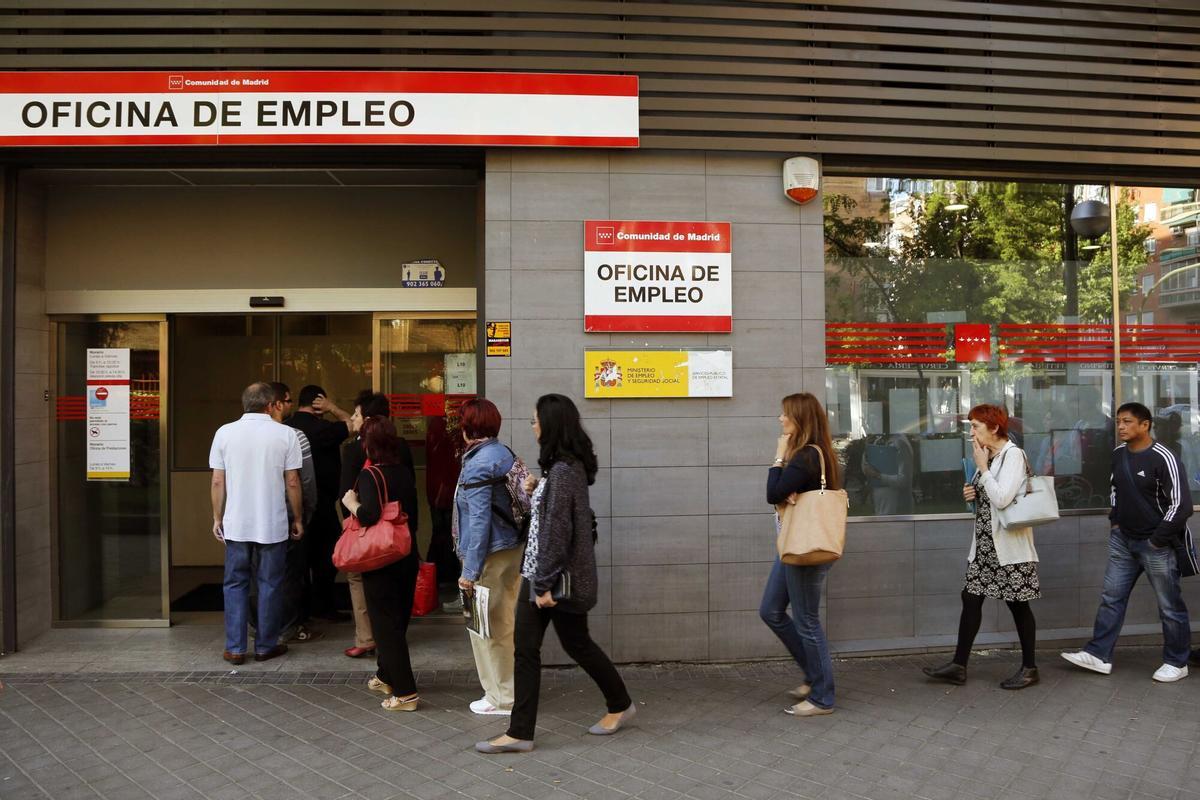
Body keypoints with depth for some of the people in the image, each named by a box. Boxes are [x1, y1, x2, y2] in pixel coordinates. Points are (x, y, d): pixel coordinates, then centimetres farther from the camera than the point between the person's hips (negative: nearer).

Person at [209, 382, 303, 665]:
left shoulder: (225, 432, -1)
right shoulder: (285, 434, -6)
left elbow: (218, 481, 2)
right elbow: (292, 483, -5)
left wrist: (217, 518, 13)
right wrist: (298, 519, 5)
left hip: (236, 524, 2)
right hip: (273, 525, -2)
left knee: (235, 585, 12)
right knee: (269, 585, 9)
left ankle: (235, 648, 15)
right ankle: (266, 646, 17)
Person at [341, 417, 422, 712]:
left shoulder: (370, 474, -15)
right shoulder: (405, 472, 3)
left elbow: (370, 515, -28)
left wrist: (351, 503, -10)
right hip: (408, 556, 7)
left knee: (385, 624, 1)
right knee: (399, 619, 18)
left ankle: (405, 692, 1)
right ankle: (386, 676, 35)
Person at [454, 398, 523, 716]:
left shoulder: (478, 464, -18)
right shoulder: (505, 453, 7)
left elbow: (479, 521, -21)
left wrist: (470, 571, -17)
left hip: (491, 555, -8)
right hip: (513, 550, 8)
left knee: (486, 627, 5)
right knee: (506, 623, 19)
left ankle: (502, 697, 16)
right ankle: (513, 686, 32)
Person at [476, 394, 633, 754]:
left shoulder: (563, 471, -21)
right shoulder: (566, 466, 9)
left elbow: (557, 530, -23)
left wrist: (545, 583, -21)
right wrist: (533, 492, 3)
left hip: (558, 575, -9)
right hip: (538, 574, 9)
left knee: (576, 643, 11)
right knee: (525, 648, 8)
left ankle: (620, 704, 34)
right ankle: (520, 733, 16)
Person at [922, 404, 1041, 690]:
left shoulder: (1013, 455, -13)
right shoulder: (988, 456, 12)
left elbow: (1002, 498, -23)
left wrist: (982, 467, -16)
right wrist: (971, 493, 2)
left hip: (1009, 544, -8)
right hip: (985, 541, 8)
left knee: (1018, 604, 4)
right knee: (971, 597, 5)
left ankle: (1029, 668, 19)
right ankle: (959, 665, 10)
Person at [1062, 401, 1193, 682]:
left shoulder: (1163, 458, -17)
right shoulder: (1118, 454, 5)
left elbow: (1181, 504, -18)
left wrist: (1158, 540, -16)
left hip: (1156, 544, -7)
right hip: (1123, 540, 7)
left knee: (1170, 606, 6)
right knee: (1111, 597, 8)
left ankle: (1177, 663, 21)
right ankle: (1099, 655, 14)